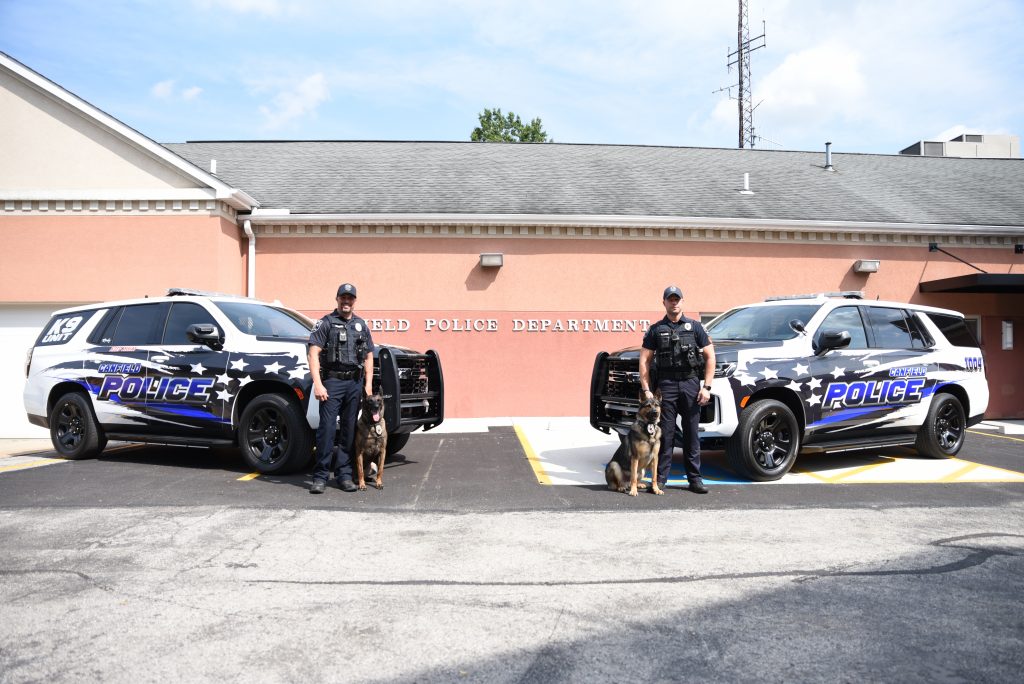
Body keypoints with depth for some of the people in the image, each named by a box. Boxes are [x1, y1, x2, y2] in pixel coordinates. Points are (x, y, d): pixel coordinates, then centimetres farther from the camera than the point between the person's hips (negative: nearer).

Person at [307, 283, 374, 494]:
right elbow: (314, 354, -6)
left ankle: (344, 475, 14)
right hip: (332, 381, -4)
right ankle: (320, 476, -1)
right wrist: (317, 384, -15)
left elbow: (368, 357, 18)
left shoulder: (362, 325, 16)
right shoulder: (326, 323, 1)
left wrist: (368, 384, 8)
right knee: (327, 428, -7)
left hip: (355, 383, 4)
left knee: (349, 430, 7)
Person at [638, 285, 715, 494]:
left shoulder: (694, 327, 9)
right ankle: (660, 479, 5)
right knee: (665, 434, -1)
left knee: (692, 434, 5)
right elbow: (644, 361, 5)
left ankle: (695, 479, 12)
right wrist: (646, 390, -4)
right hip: (666, 385, 0)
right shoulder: (655, 330, 9)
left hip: (691, 384, 1)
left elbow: (710, 357, 6)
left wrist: (706, 387, -3)